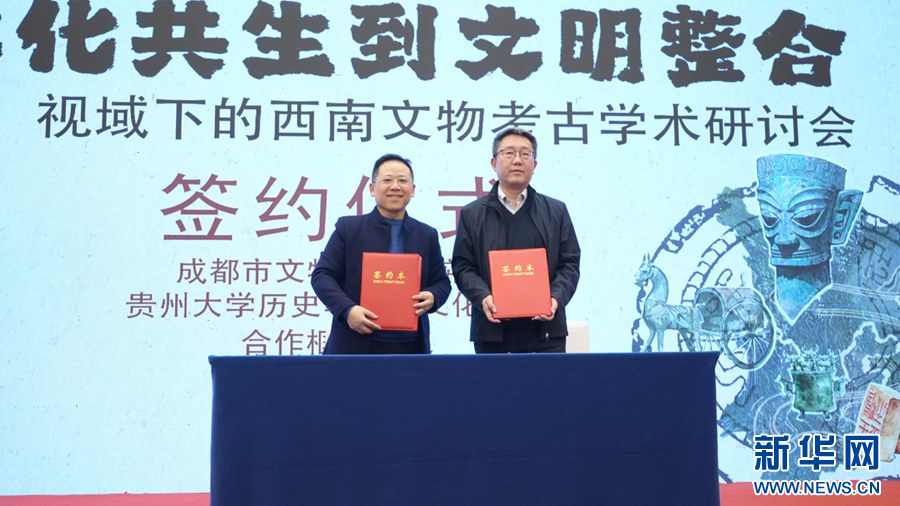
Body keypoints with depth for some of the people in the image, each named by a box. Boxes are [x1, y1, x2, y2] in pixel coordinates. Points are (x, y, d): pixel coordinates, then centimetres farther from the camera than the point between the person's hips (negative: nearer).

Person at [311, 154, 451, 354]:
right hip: (356, 346, -2)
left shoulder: (427, 235, 12)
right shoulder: (348, 228, 4)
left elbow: (441, 281, 17)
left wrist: (432, 297, -7)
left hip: (411, 347, 3)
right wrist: (347, 309, -14)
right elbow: (322, 275, 2)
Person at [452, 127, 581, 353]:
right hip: (493, 333, -1)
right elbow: (463, 266, 4)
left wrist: (556, 297, -10)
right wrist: (483, 297, -14)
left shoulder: (556, 211, 13)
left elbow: (569, 263, 8)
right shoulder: (472, 214, 10)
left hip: (545, 331, 1)